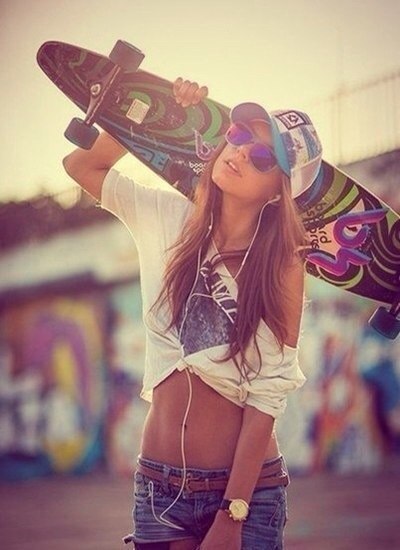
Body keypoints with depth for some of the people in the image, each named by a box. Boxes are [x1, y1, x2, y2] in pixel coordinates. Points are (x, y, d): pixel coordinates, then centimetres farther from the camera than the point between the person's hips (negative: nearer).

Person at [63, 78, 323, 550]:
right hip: (159, 483, 3)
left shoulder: (281, 265, -10)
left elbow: (265, 397, -13)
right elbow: (81, 165, 9)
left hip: (246, 487, -3)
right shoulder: (169, 220, 1)